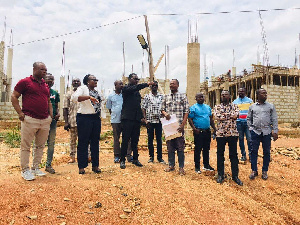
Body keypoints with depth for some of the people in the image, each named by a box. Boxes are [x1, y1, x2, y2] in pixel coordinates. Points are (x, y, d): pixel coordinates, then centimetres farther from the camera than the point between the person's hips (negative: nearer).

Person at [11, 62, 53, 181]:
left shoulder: (46, 86, 17)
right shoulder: (25, 82, -1)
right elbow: (14, 97, -1)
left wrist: (51, 115, 13)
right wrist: (20, 113, -9)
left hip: (45, 121, 6)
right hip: (30, 120, -6)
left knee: (40, 145, 12)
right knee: (26, 146, 2)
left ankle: (35, 168, 24)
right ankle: (25, 170, 14)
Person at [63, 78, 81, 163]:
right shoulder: (68, 94, 8)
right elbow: (65, 108, 4)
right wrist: (66, 122, -4)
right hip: (72, 121, 0)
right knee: (72, 139, 8)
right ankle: (72, 156, 17)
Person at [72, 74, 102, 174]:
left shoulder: (96, 92, 18)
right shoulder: (82, 88, -2)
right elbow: (74, 97, -20)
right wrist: (89, 97, -29)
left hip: (96, 118, 7)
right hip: (84, 118, -7)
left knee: (95, 142, 8)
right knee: (83, 142, -1)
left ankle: (95, 165, 17)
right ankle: (81, 167, 7)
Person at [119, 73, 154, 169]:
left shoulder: (137, 91, 20)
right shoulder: (126, 88, 1)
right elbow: (135, 87, -20)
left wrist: (141, 116, 14)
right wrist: (147, 84, -25)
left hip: (136, 118, 6)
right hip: (127, 118, -6)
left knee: (135, 140, 9)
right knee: (125, 140, -3)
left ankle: (135, 159, 17)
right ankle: (122, 160, 4)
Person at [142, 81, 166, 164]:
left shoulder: (161, 96, 10)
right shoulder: (147, 96, 5)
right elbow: (143, 108, 3)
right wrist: (145, 119, -6)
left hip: (159, 120, 1)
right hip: (150, 121, -1)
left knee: (159, 139, 3)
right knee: (150, 139, 5)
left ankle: (160, 157, 11)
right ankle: (151, 156, 15)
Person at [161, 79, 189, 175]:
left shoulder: (183, 96, 3)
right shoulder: (166, 97, 13)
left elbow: (186, 112, -1)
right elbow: (162, 109, 15)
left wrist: (183, 124, -11)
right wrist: (165, 114, -9)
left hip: (178, 125, -3)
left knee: (180, 147, 1)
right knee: (170, 146, 10)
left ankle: (181, 167, 11)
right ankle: (171, 165, 22)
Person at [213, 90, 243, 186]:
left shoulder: (234, 106, 8)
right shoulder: (217, 107, 7)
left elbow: (236, 116, -11)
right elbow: (216, 117, -11)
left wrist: (223, 116, -10)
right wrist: (230, 116, -9)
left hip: (233, 133, 0)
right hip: (220, 133, 0)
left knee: (234, 154, 5)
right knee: (220, 154, 7)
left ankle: (235, 175, 15)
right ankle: (220, 175, 19)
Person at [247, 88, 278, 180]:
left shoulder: (271, 106, 6)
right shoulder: (252, 106, 7)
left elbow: (274, 120, 4)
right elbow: (248, 119, 14)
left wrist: (275, 131, -2)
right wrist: (251, 128, 4)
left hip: (267, 132, 0)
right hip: (255, 132, 0)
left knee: (266, 152, 6)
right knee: (254, 151, 4)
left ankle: (265, 171, 20)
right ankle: (254, 170, 16)